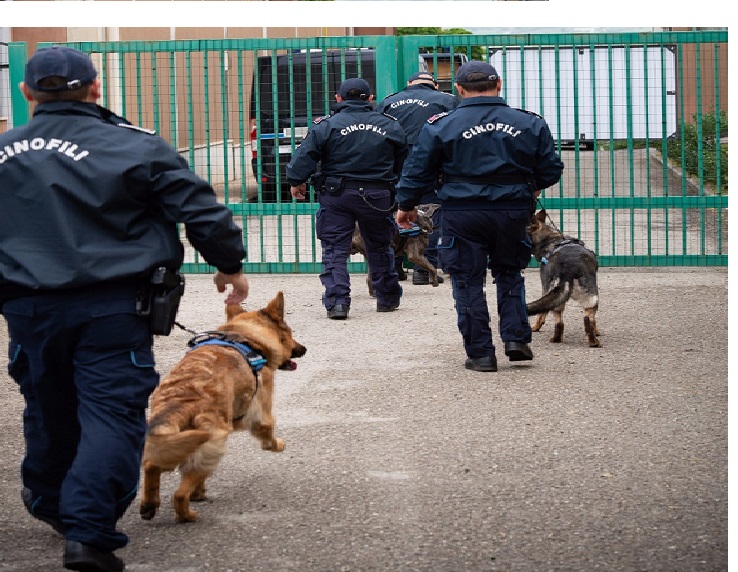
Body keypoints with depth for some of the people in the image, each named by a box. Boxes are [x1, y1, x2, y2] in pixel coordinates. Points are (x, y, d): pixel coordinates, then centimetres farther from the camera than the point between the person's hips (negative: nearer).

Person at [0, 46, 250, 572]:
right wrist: (230, 263, 10)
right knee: (112, 414, -3)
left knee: (49, 411, 20)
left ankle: (51, 504, 39)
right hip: (113, 306, -4)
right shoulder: (134, 147, -5)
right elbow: (200, 209, -4)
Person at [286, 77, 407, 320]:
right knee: (379, 246, 18)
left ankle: (337, 301, -10)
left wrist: (296, 181, 5)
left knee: (334, 249, 2)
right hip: (377, 196, 3)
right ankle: (387, 297, 28)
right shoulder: (390, 126, 5)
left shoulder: (326, 125, -6)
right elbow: (404, 161, 15)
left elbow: (305, 156, -9)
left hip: (336, 194, -2)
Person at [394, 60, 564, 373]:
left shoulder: (441, 126, -5)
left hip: (463, 213, -2)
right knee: (509, 274, 21)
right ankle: (516, 337, 9)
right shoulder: (530, 124, 1)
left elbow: (417, 170, 2)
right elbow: (551, 170, 8)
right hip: (513, 211, 2)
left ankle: (480, 353, 5)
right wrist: (531, 187, 30)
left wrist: (406, 205, 17)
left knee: (468, 281, 6)